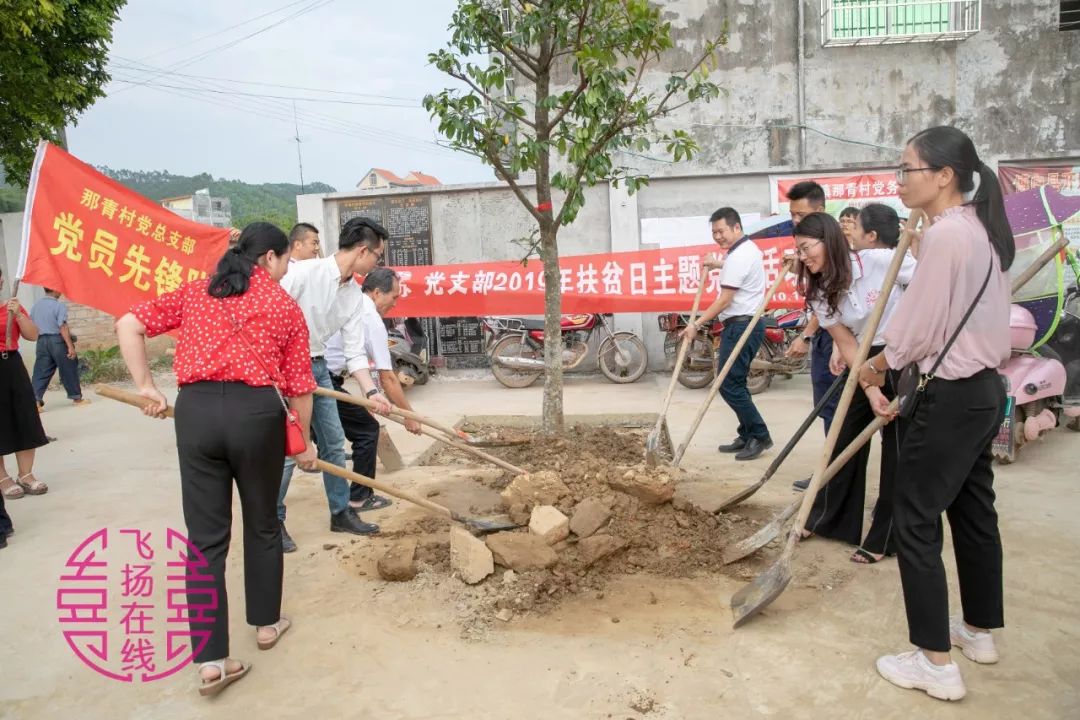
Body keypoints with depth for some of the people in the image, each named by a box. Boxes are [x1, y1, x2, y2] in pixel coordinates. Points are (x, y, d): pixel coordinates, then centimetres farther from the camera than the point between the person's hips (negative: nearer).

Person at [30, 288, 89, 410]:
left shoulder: (36, 306, 9)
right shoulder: (59, 306, -12)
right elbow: (62, 327, -17)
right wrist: (70, 346, -18)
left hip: (42, 341, 6)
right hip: (57, 340, -6)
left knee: (41, 372, 5)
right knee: (68, 370, 6)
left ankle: (36, 399, -6)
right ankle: (77, 397, 16)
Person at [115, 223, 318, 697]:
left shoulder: (194, 292, 16)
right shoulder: (286, 306, 8)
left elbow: (128, 326, 7)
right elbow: (298, 385, 7)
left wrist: (146, 387, 10)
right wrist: (305, 442, 18)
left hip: (195, 410, 2)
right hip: (257, 412, -2)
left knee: (206, 536, 6)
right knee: (261, 523, 18)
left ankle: (211, 661, 7)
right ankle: (266, 623, 34)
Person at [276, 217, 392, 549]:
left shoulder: (355, 294, 1)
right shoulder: (303, 272, -20)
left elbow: (354, 352, 2)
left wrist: (371, 392, -9)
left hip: (318, 366, 7)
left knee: (334, 443, 11)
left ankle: (341, 513, 26)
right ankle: (272, 521, 13)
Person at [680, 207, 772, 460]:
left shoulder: (738, 256, -17)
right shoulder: (749, 248, 17)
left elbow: (725, 300, -19)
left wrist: (697, 324, -16)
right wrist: (720, 266, 33)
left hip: (740, 326, -11)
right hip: (748, 323, 11)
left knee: (728, 384, -9)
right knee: (735, 382, 13)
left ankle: (759, 435, -2)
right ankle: (748, 436, 17)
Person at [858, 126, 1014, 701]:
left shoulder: (945, 234, -19)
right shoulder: (982, 230, 11)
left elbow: (920, 325, -16)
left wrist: (879, 364, 0)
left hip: (952, 395, -10)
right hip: (984, 388, 10)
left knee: (915, 520, -3)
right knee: (973, 509, 19)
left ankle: (935, 661, 5)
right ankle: (980, 630, 34)